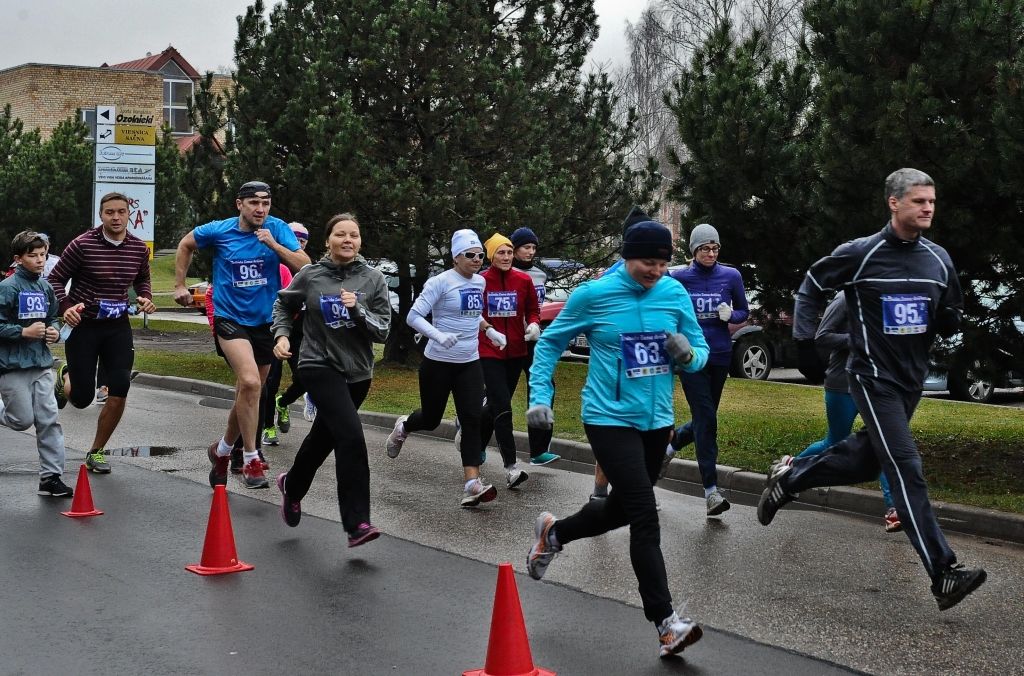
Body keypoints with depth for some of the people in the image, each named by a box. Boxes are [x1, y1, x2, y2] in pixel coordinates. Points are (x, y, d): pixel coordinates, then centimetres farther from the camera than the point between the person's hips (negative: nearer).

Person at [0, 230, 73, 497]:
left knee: (48, 420, 1)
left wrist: (54, 331, 2)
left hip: (42, 364, 6)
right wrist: (25, 332, -19)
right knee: (23, 420, -2)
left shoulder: (45, 288, 8)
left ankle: (51, 476, 6)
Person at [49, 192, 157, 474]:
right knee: (82, 398, -2)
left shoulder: (139, 248, 0)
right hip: (83, 325, -3)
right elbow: (55, 280, -5)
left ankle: (96, 452, 12)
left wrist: (146, 297, 0)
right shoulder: (83, 244, -13)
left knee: (119, 392, -8)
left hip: (118, 327, 3)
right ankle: (66, 378, 37)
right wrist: (65, 307, -22)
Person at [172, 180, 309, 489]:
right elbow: (186, 244, 14)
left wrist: (274, 245, -25)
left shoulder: (278, 230, -5)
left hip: (265, 322, 3)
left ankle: (222, 449, 38)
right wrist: (179, 285, 12)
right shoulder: (218, 231, -6)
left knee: (248, 394, 14)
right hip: (230, 318, -3)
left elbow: (305, 267, -14)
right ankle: (251, 460, -17)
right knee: (250, 382, -25)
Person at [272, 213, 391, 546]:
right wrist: (282, 334, -1)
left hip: (358, 372, 4)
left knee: (324, 436, 21)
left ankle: (292, 485, 51)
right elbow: (283, 304, 14)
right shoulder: (311, 276, -5)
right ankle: (357, 523, -20)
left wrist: (357, 310, -19)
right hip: (320, 366, -4)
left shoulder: (373, 279, -3)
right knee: (351, 436, -22)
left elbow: (382, 331, -5)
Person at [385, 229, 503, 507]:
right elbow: (414, 316, -17)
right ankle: (402, 427, 47)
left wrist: (492, 333, 18)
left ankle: (472, 483, -14)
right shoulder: (441, 282, -13)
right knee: (431, 419, 11)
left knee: (472, 420, -9)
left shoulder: (480, 282, 7)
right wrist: (438, 336, -31)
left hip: (469, 363, 5)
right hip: (439, 362, -5)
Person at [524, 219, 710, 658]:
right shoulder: (594, 295, -9)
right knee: (645, 516, -14)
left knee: (622, 508, 20)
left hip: (656, 421, 5)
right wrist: (539, 398, -5)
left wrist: (689, 354, -16)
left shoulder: (675, 294, -1)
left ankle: (553, 532, 48)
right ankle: (665, 623, -11)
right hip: (610, 420, -5)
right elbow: (549, 344, 3)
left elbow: (701, 351, 8)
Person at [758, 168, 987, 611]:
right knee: (906, 469, -14)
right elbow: (812, 287, 3)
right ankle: (942, 574, -17)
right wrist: (803, 337, -5)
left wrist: (948, 321, -11)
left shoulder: (938, 259, 2)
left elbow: (951, 317, 13)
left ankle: (789, 478, 41)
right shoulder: (861, 254, -11)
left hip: (911, 379, 6)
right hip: (873, 378, -6)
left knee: (866, 460, 17)